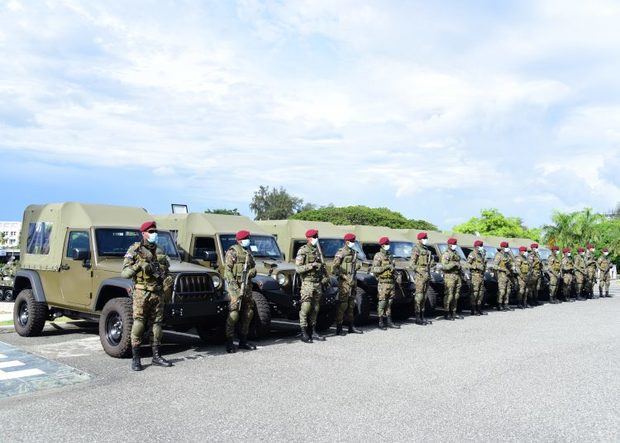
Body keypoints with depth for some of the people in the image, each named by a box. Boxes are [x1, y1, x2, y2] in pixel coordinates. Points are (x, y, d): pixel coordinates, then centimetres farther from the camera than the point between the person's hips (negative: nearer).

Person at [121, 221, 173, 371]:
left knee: (157, 324, 9)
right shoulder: (135, 250, -2)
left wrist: (167, 278, 2)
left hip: (158, 293, 5)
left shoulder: (160, 252, 14)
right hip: (141, 293, -5)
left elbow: (166, 271, 23)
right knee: (139, 324, -6)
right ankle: (135, 359, 1)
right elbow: (124, 273, -7)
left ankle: (156, 356, 18)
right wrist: (138, 266, -22)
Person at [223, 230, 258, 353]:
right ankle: (229, 342, -7)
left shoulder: (248, 252, 17)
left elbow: (254, 268, 19)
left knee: (248, 312, 10)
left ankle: (243, 340, 21)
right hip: (235, 285, -8)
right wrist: (234, 286, -20)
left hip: (247, 285, 8)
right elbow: (227, 270, -12)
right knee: (234, 313, -12)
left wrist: (250, 272, -6)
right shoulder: (233, 251, -6)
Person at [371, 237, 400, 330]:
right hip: (383, 283, -7)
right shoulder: (378, 256, -5)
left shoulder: (390, 256, 18)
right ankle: (381, 322, 1)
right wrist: (387, 267, -18)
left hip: (391, 282, 7)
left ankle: (389, 321, 14)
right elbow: (374, 269, -15)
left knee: (389, 303, 9)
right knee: (382, 303, -4)